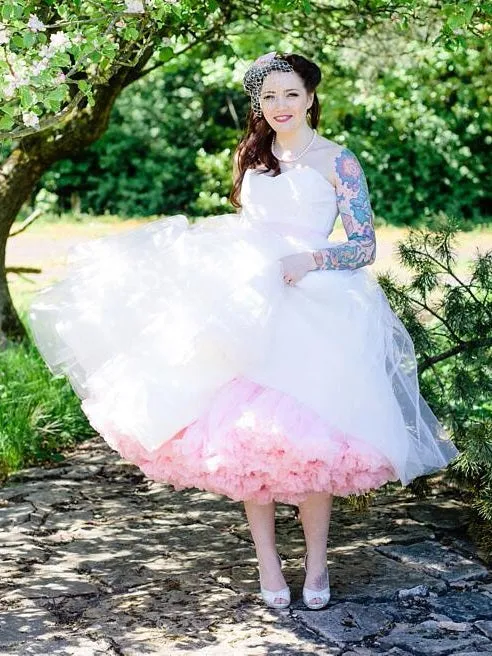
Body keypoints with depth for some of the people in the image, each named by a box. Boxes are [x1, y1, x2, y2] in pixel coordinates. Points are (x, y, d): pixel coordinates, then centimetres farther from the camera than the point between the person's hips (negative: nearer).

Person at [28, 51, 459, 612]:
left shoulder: (337, 161, 3)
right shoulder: (252, 157, 18)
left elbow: (364, 246, -1)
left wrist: (310, 260, -16)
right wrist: (192, 238, 18)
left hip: (313, 310, -4)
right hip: (249, 307, 4)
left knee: (301, 438, -11)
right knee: (245, 435, -6)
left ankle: (316, 561, 5)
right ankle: (267, 562, 5)